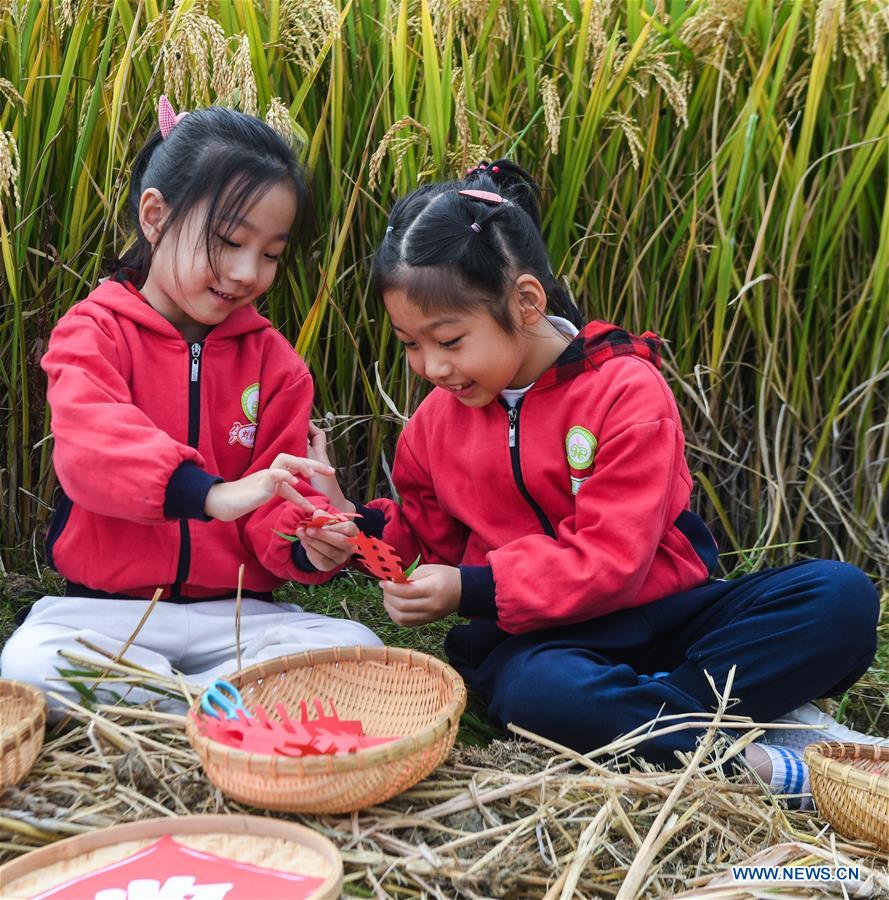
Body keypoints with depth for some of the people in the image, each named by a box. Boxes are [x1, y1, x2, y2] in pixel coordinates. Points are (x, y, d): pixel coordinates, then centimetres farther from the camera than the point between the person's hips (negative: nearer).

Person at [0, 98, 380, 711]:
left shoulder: (273, 359, 8)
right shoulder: (95, 333, -3)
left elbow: (275, 504, 5)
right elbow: (90, 445, -24)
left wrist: (307, 545, -20)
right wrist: (212, 494, -41)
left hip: (236, 610, 3)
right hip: (108, 607, -2)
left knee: (358, 650, -22)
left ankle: (151, 704, -19)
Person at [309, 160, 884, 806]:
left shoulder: (626, 389, -13)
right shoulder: (437, 421, 6)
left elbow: (611, 560, -17)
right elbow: (431, 534, 18)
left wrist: (474, 589, -23)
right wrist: (360, 524, -3)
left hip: (660, 607, -1)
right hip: (538, 635, 1)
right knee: (539, 692, -39)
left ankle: (647, 711, -26)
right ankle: (758, 761, -24)